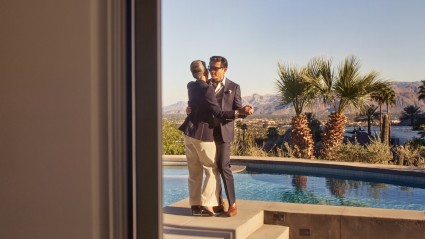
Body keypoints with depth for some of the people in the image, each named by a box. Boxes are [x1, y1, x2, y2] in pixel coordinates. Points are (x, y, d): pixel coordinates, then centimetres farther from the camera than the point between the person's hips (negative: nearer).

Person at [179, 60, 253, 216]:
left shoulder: (191, 86, 4)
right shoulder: (207, 90, -19)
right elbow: (218, 113, -20)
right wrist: (239, 112, -26)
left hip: (189, 131, 7)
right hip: (203, 133, -7)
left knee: (194, 171, 11)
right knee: (212, 170, 5)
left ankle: (195, 205, 14)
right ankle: (206, 205, 1)